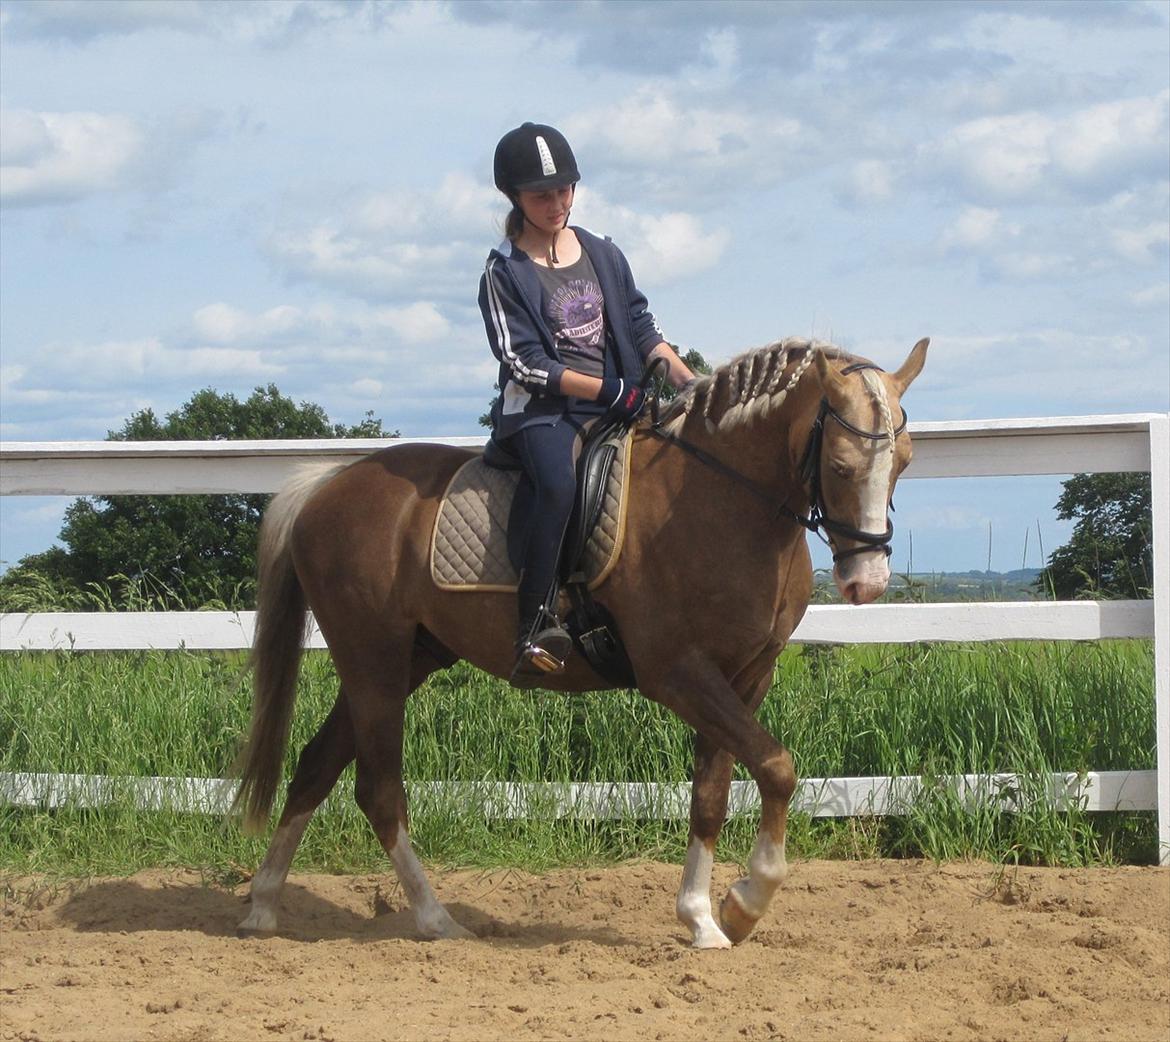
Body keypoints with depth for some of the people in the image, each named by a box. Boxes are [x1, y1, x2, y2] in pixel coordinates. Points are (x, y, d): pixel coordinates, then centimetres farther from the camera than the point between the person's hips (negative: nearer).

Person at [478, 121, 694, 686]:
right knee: (558, 484, -37)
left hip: (618, 406, 6)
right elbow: (525, 363, -9)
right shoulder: (505, 273, -1)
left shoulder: (603, 255, 15)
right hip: (543, 411, -6)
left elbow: (641, 325, 17)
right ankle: (538, 624, -38)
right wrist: (614, 392, -15)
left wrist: (689, 379, -1)